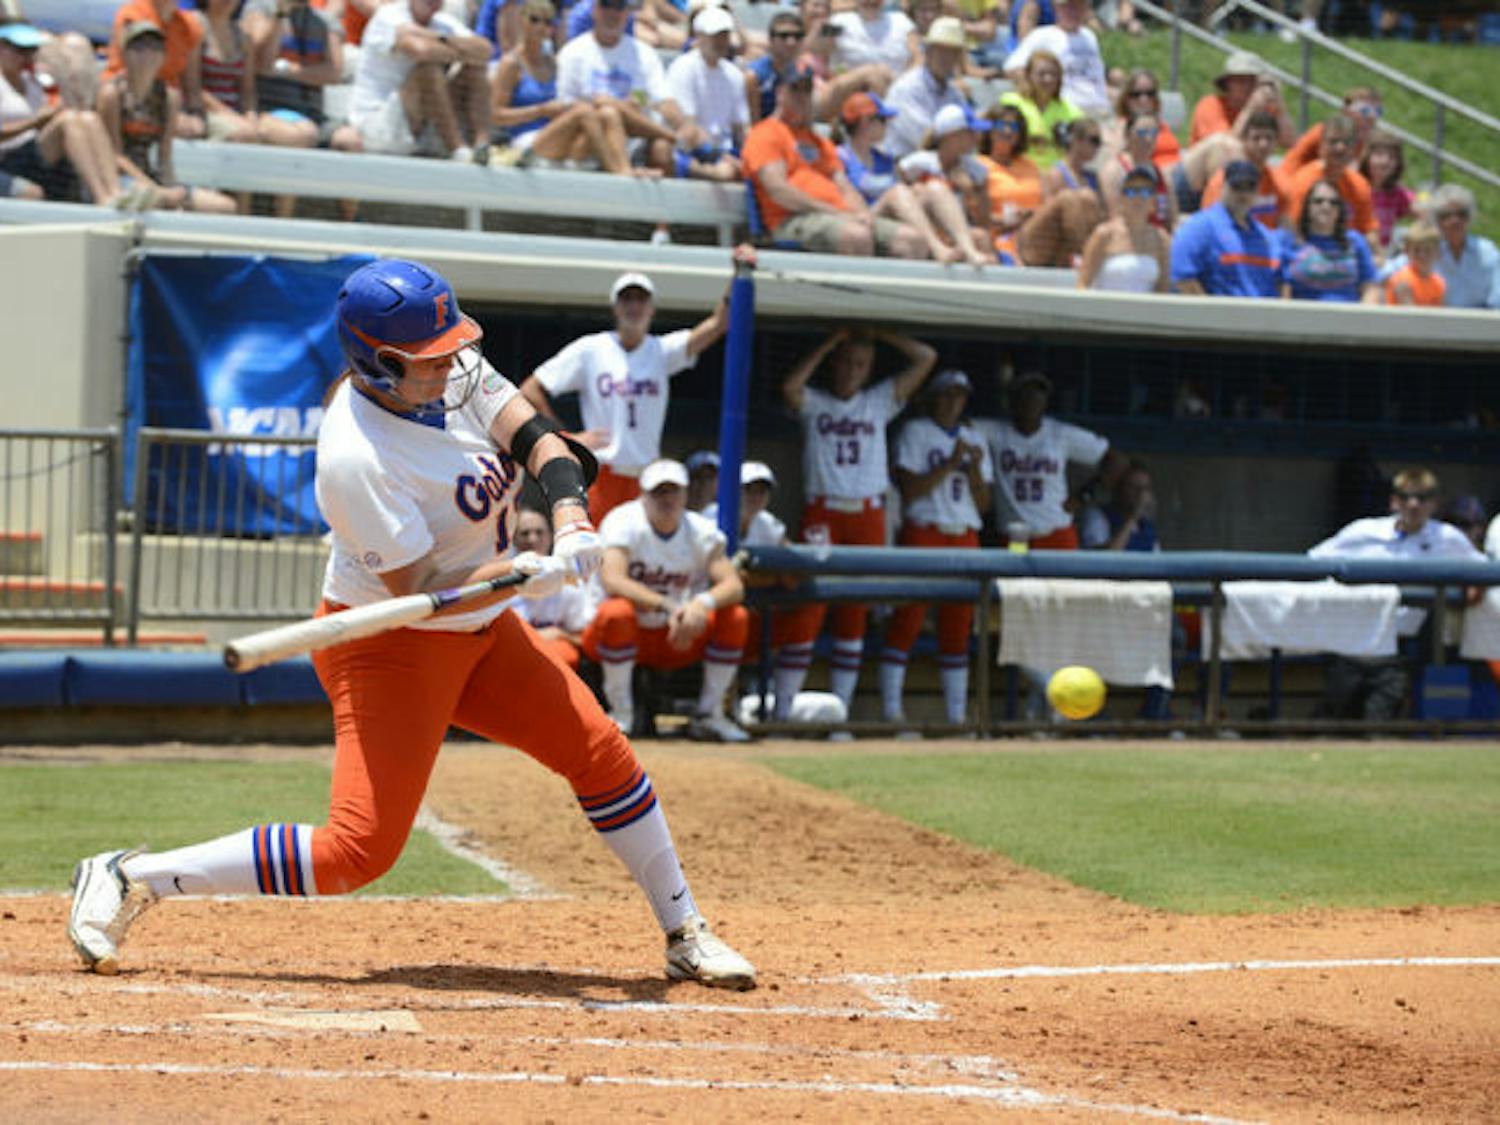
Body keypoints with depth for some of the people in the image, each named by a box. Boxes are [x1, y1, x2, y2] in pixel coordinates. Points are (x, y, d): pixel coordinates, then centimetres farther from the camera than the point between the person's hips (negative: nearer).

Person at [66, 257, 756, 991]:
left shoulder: (453, 371, -7)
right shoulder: (355, 457, -30)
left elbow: (535, 438, -9)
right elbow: (415, 595, -27)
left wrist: (572, 523, -29)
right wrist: (527, 575, -40)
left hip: (479, 631, 8)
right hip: (388, 648, -8)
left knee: (601, 751, 6)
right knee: (359, 849, -14)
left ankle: (684, 936, 21)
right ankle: (129, 881, -5)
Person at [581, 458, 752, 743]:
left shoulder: (702, 532, -1)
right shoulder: (623, 523, -13)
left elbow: (734, 585, -14)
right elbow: (612, 580, -31)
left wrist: (703, 603, -37)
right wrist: (667, 606, -42)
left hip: (675, 641, 4)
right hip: (625, 634, -4)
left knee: (735, 617, -17)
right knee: (617, 611, -37)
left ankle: (709, 716, -9)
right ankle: (621, 713, -19)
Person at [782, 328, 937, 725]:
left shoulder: (880, 402, 15)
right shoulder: (814, 402, 8)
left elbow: (925, 358, 11)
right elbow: (790, 386, -15)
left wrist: (878, 334, 10)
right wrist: (830, 342, -7)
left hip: (868, 516, 3)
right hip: (822, 511, -3)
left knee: (855, 611, 3)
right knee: (810, 605, -10)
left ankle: (841, 706, 7)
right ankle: (782, 704, -7)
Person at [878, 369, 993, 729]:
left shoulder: (974, 440, 17)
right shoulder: (915, 432, 3)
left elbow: (983, 504, 12)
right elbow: (910, 490, -9)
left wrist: (975, 468, -4)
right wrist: (950, 464, -13)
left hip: (965, 538, 5)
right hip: (923, 534, -5)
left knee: (958, 625, 3)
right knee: (908, 618, -10)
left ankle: (956, 713, 6)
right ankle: (891, 709, -8)